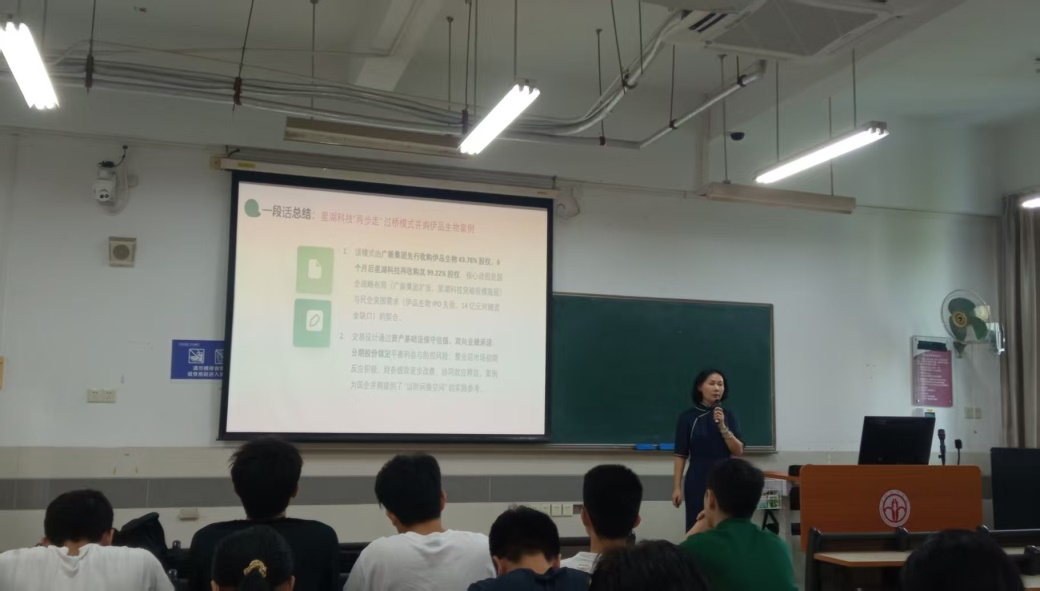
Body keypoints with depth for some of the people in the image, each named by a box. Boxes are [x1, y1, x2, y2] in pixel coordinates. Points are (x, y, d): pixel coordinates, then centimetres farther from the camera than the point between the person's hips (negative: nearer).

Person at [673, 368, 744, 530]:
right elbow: (681, 455, 0)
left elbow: (739, 451, -2)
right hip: (697, 481, -2)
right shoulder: (688, 417, -1)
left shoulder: (729, 415, 5)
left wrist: (722, 426, -14)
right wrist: (677, 487, -5)